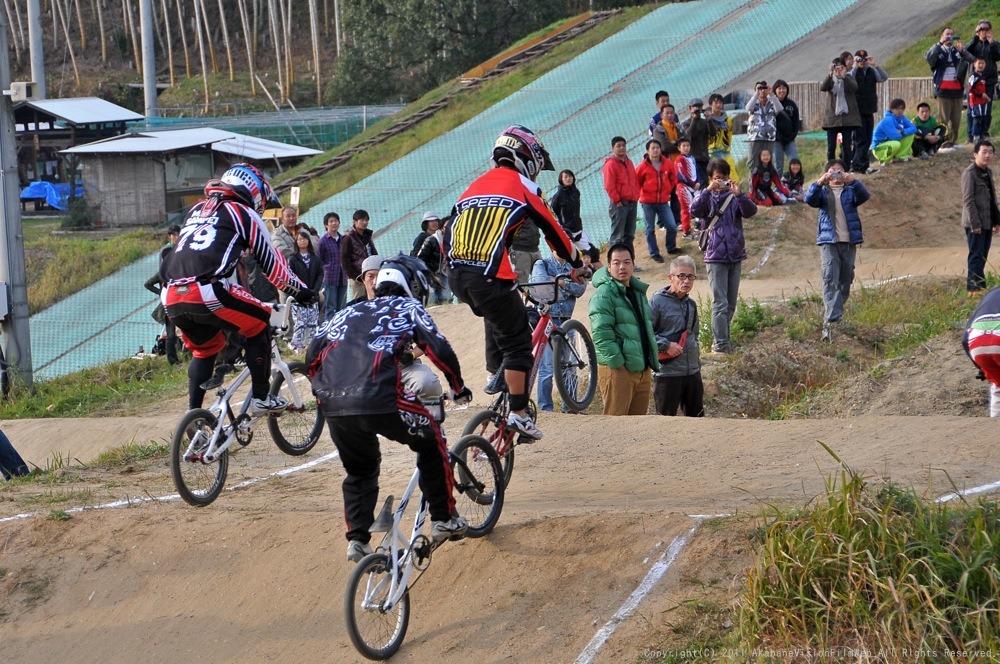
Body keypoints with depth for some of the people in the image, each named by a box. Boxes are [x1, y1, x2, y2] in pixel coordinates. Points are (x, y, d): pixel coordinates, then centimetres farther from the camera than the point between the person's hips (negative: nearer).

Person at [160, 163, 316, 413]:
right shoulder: (244, 214, 11)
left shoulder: (197, 211, 30)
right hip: (208, 293, -6)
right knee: (258, 323, 14)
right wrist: (300, 291, 24)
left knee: (204, 350, 28)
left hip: (172, 298, 6)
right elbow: (270, 261, 13)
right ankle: (261, 398, 11)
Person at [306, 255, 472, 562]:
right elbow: (439, 349, 6)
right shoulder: (409, 308, 17)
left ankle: (357, 540, 16)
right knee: (431, 443, 21)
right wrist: (459, 388, 20)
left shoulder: (348, 312, 29)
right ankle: (444, 520, 21)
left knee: (360, 470, 27)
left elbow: (313, 356, 22)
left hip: (334, 406, 4)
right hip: (381, 399, -4)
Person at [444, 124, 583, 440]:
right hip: (489, 277, -6)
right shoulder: (522, 186, 7)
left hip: (457, 276, 6)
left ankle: (495, 376, 28)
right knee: (517, 340, 4)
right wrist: (577, 264, 25)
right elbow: (552, 230, 12)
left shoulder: (476, 185, 24)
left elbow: (448, 234, 25)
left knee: (497, 316, 34)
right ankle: (518, 413, -2)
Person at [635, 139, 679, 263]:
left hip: (663, 201, 3)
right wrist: (642, 194, -2)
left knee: (672, 226, 0)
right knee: (650, 229, 4)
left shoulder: (667, 164, 1)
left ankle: (671, 248, 23)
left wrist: (668, 191, 10)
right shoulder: (643, 166, -8)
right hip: (648, 203, -2)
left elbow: (673, 178, 16)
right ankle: (654, 253, 14)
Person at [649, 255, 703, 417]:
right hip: (667, 372, -7)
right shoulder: (658, 302, -10)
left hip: (692, 372, 7)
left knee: (696, 416, 12)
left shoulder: (691, 304, 12)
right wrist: (666, 345, -20)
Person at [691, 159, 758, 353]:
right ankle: (720, 342, -9)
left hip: (736, 255, 3)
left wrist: (738, 194, -26)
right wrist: (709, 190, -29)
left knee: (731, 304, 10)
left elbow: (751, 211, -11)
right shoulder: (706, 197, 2)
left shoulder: (734, 197, 6)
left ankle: (721, 339, 20)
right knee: (720, 304, -9)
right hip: (715, 257, -3)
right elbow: (694, 210, -18)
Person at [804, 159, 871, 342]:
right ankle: (831, 321, -27)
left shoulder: (850, 191, 11)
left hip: (849, 242, 3)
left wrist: (853, 181, -29)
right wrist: (820, 183, -28)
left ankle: (831, 314, 26)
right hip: (829, 242, -3)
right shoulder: (823, 191, 10)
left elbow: (864, 196, -10)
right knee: (830, 280, -17)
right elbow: (809, 199, -11)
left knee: (845, 282, 9)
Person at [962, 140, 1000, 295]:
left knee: (982, 257, 9)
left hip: (987, 223, 8)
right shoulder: (970, 173, -11)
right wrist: (974, 223, -19)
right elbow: (968, 200, -16)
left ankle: (975, 286, 12)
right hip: (975, 223, -8)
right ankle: (976, 288, -6)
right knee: (976, 256, -7)